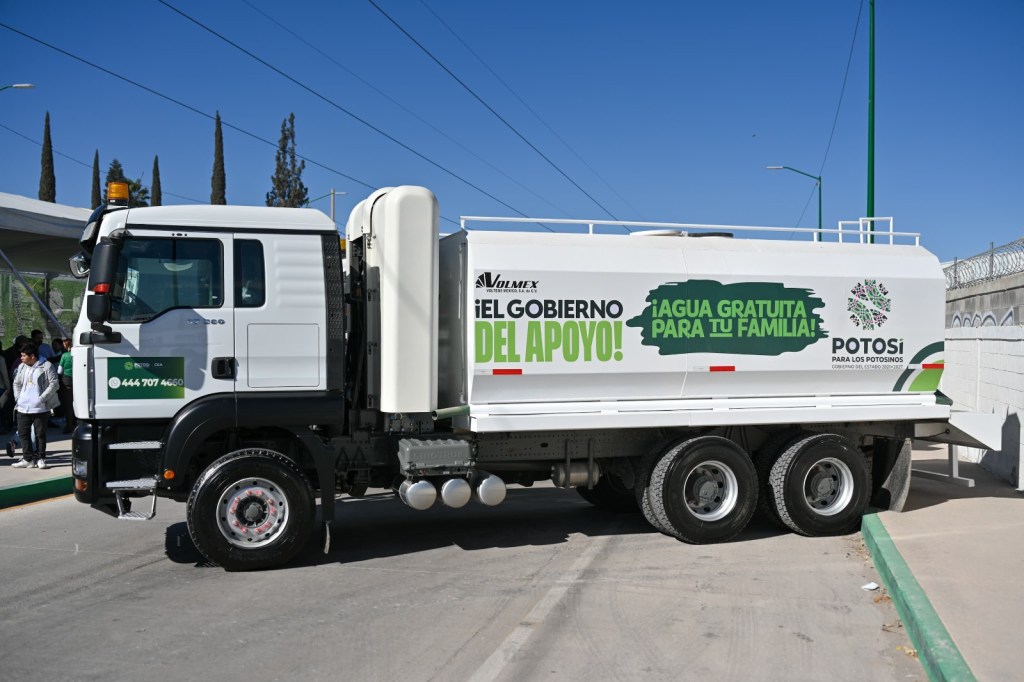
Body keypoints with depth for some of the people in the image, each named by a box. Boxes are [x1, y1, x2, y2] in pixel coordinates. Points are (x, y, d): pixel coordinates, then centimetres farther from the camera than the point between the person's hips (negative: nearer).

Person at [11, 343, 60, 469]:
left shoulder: (47, 366, -8)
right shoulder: (22, 367, 11)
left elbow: (54, 384, -11)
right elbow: (17, 383, 21)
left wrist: (42, 398, -16)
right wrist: (17, 398, 6)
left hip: (40, 408, -6)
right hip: (23, 407, 6)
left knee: (40, 434, 2)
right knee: (23, 433, 5)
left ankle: (41, 458, 11)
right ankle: (28, 459, 13)